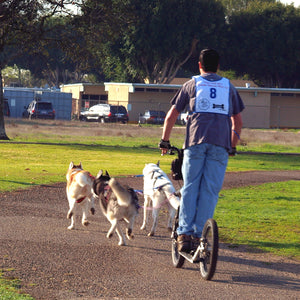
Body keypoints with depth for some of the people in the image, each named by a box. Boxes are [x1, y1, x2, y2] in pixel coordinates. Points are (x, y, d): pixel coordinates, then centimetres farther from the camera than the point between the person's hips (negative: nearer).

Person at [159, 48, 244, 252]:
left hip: (195, 141, -1)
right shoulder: (229, 87, 20)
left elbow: (171, 116, 12)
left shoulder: (191, 85, 15)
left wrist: (165, 141, 21)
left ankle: (184, 234, -6)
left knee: (190, 188, 3)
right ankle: (199, 236, -5)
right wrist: (233, 146, 31)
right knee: (210, 191, 1)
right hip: (221, 144, 1)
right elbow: (238, 121, 20)